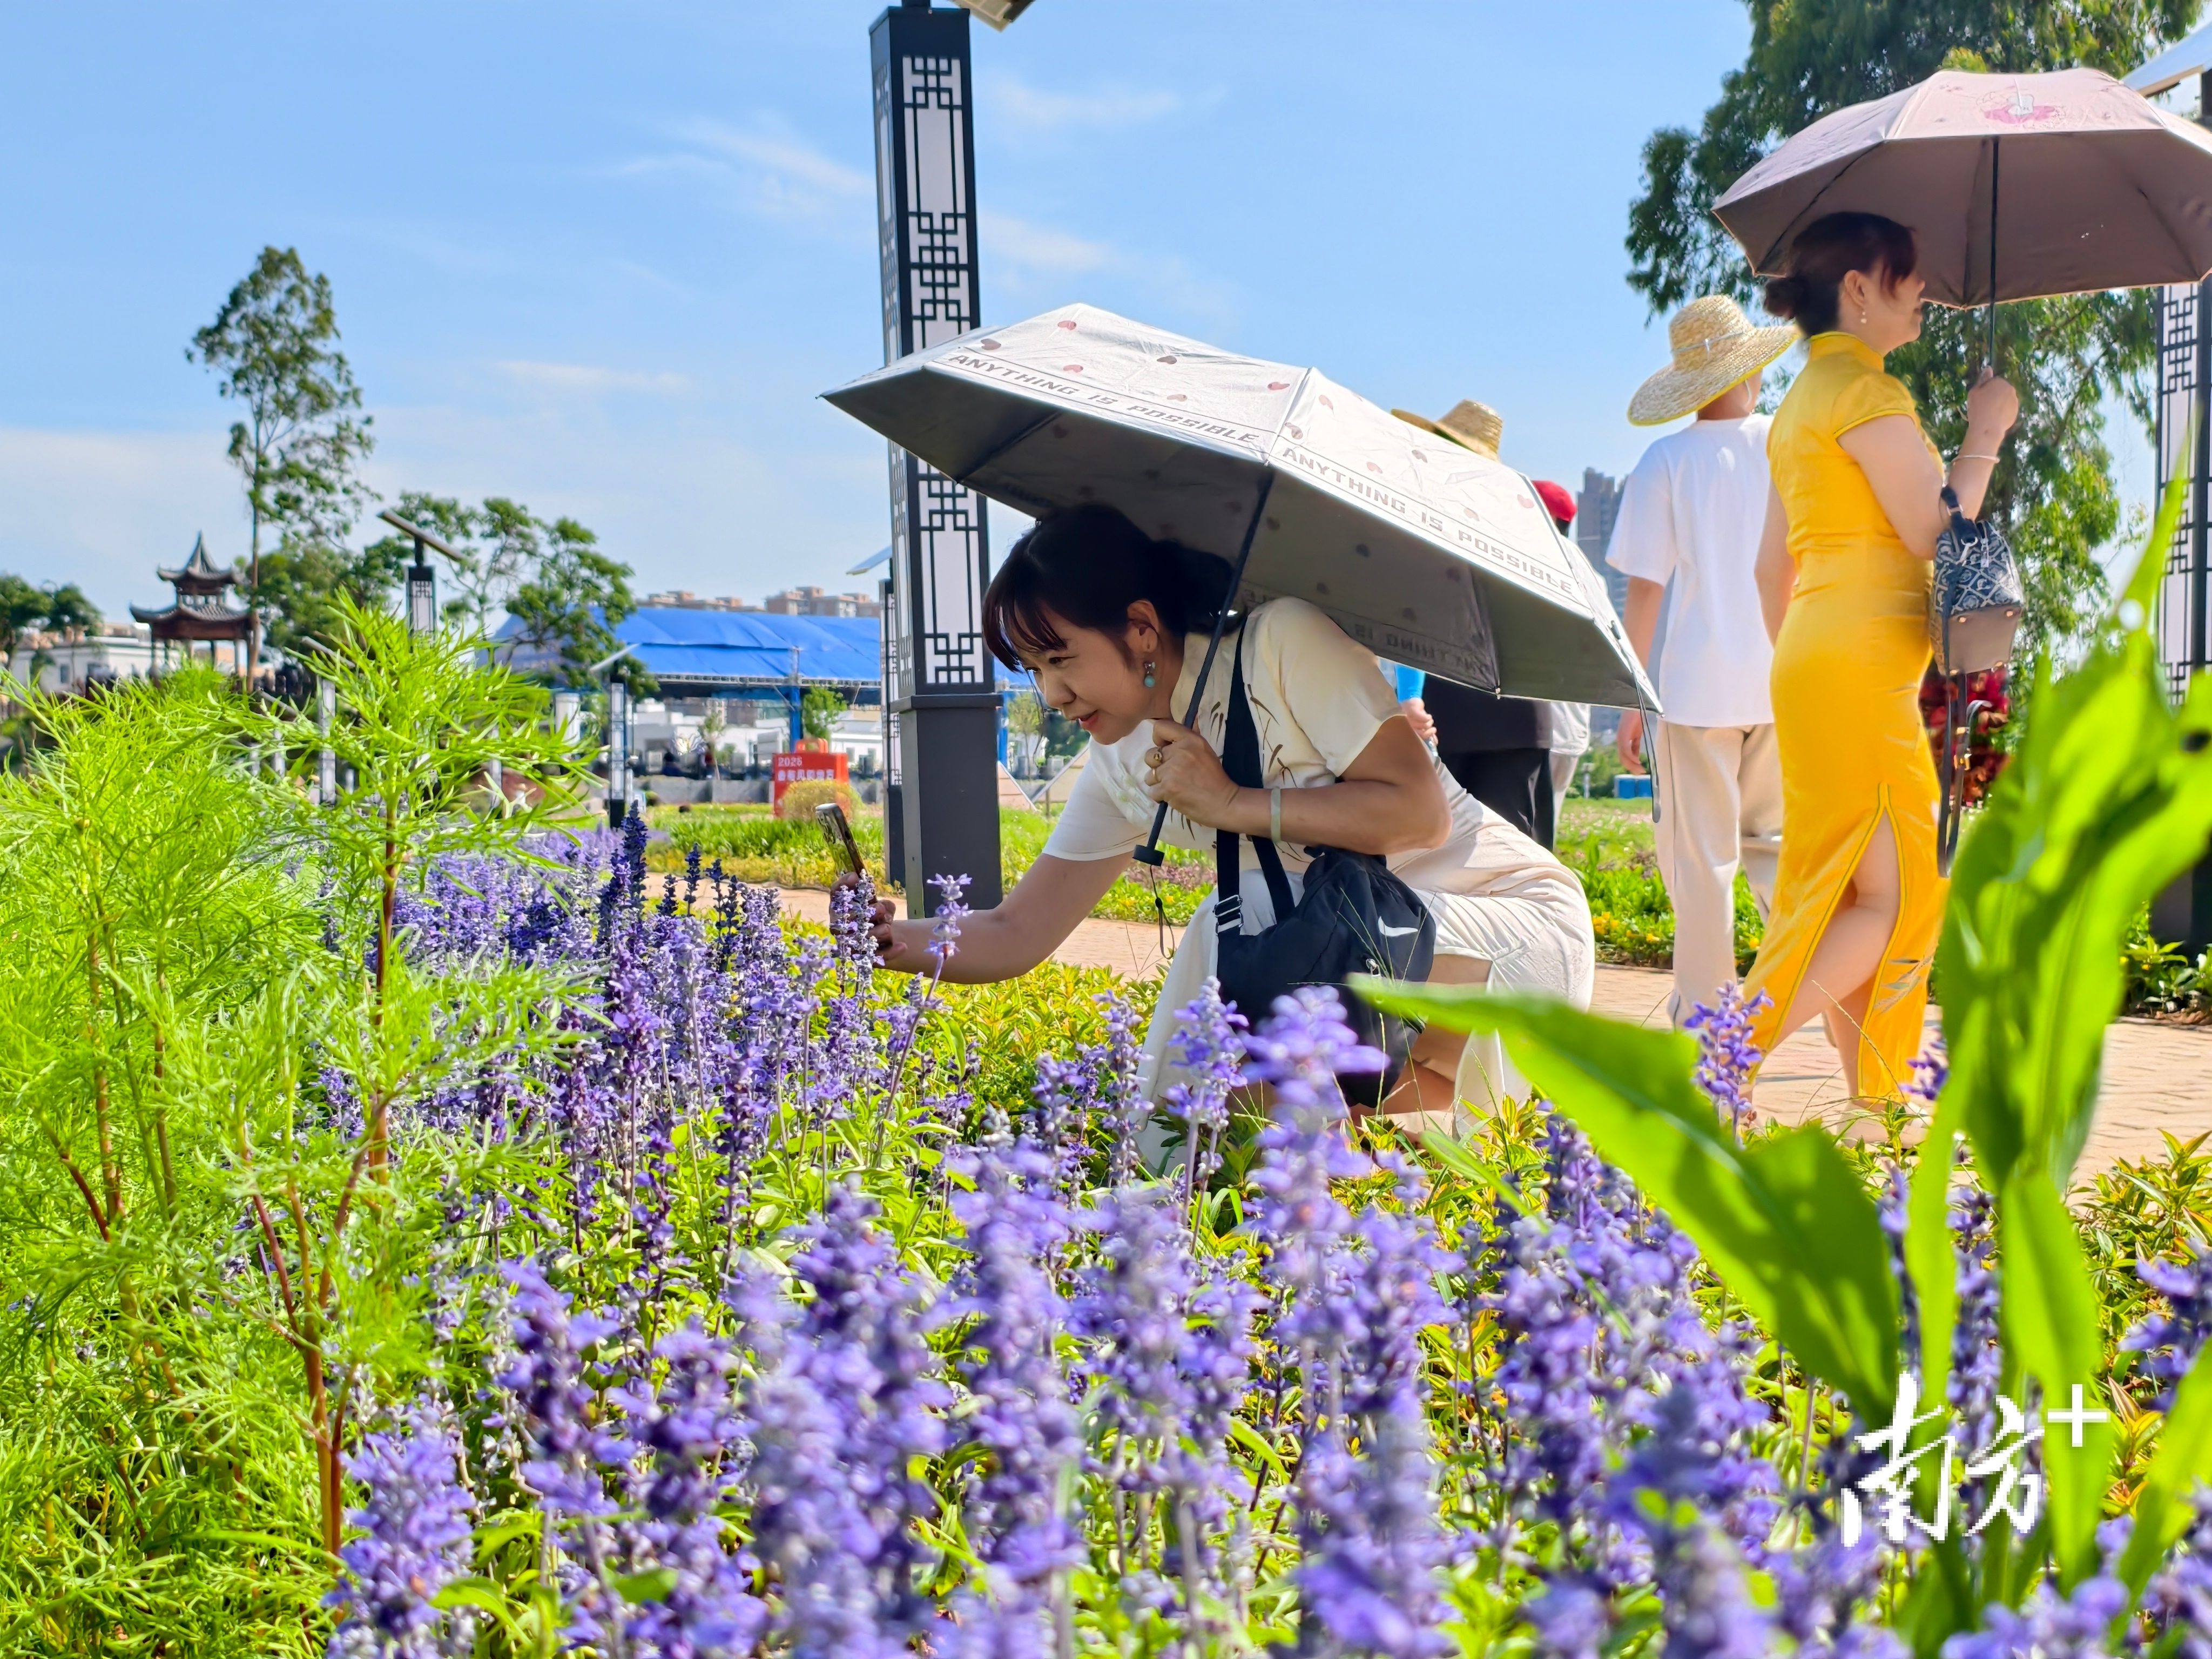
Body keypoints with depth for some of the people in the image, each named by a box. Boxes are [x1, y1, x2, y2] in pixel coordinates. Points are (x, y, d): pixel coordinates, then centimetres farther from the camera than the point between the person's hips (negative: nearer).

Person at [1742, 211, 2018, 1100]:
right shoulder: (1865, 390, -10)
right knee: (1895, 899, -9)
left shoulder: (1802, 400, 20)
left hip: (1813, 661, 10)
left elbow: (1771, 565, 21)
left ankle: (1871, 1098, 12)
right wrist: (1984, 437, -1)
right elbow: (1934, 531, -13)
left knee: (1850, 896, 9)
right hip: (1861, 667, -10)